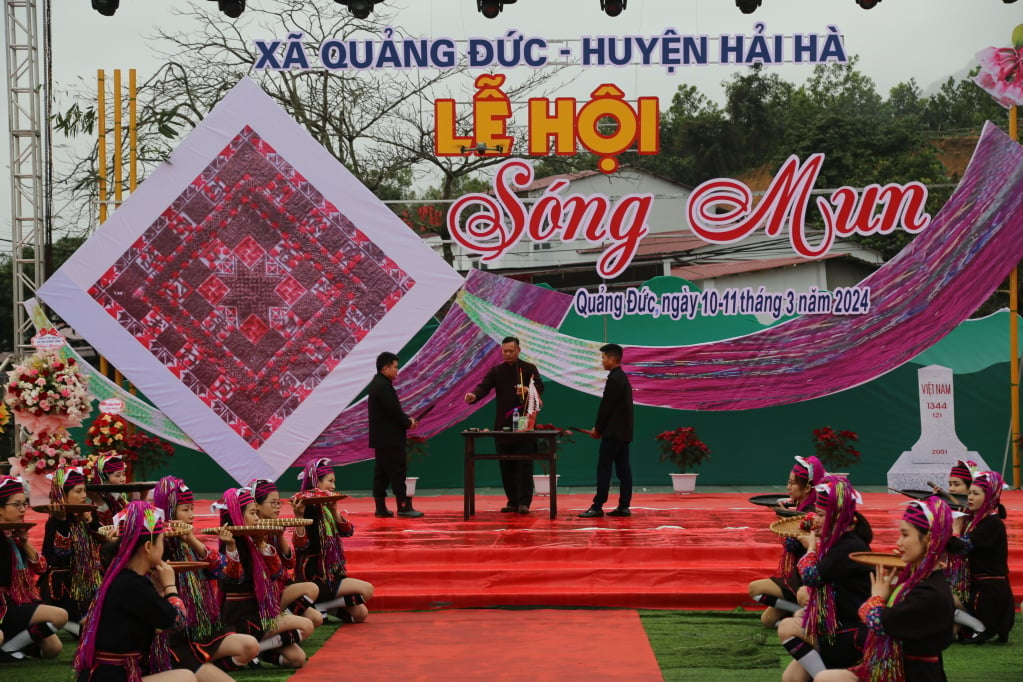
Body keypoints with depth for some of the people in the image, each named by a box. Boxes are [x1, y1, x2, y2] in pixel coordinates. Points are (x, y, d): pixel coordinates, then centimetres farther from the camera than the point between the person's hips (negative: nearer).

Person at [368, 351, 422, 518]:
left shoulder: (377, 384, 14)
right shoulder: (383, 386, -18)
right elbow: (394, 411, -21)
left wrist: (406, 419, 6)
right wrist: (408, 423, -6)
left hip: (380, 438, 10)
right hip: (390, 438, -10)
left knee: (381, 473, 10)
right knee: (397, 472, -6)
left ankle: (381, 507, 11)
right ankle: (403, 506, -5)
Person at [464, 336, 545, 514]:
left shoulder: (529, 369, 5)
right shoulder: (497, 371, 10)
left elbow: (540, 387, -5)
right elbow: (484, 386, -3)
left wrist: (528, 390, -27)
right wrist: (474, 395, -25)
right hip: (503, 425, 3)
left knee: (524, 464, -7)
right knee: (506, 466, 5)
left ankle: (524, 502, -7)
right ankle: (512, 501, 12)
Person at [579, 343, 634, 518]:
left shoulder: (614, 379, -14)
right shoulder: (622, 377, 16)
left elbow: (606, 406, -16)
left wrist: (598, 428, -5)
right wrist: (601, 428, 15)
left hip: (613, 432, -10)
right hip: (623, 432, 10)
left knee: (604, 468, -8)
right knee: (623, 468, 7)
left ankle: (597, 507, -8)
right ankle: (624, 507, 7)